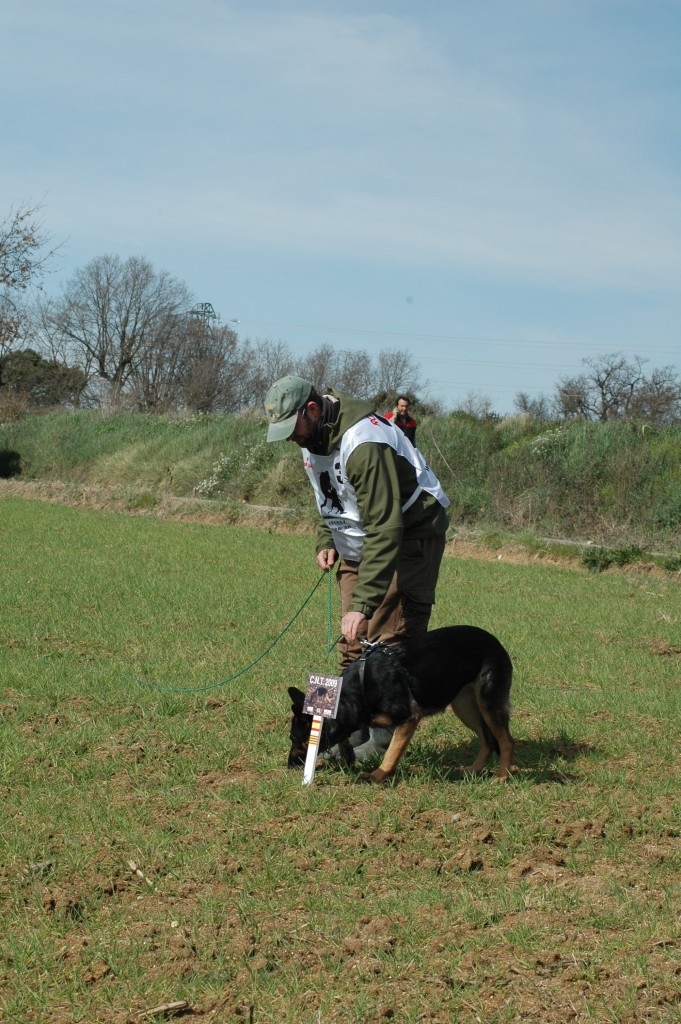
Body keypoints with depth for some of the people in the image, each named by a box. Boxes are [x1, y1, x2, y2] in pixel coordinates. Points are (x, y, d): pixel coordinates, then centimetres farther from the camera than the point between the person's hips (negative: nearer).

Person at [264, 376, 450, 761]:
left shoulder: (362, 443, -33)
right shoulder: (314, 436, -2)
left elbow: (385, 529, -36)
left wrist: (364, 603, -39)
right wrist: (326, 541, 1)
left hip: (409, 538, -9)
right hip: (359, 543, 9)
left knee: (391, 641, -11)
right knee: (354, 643, 7)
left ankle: (386, 742, -7)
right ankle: (352, 729, 12)